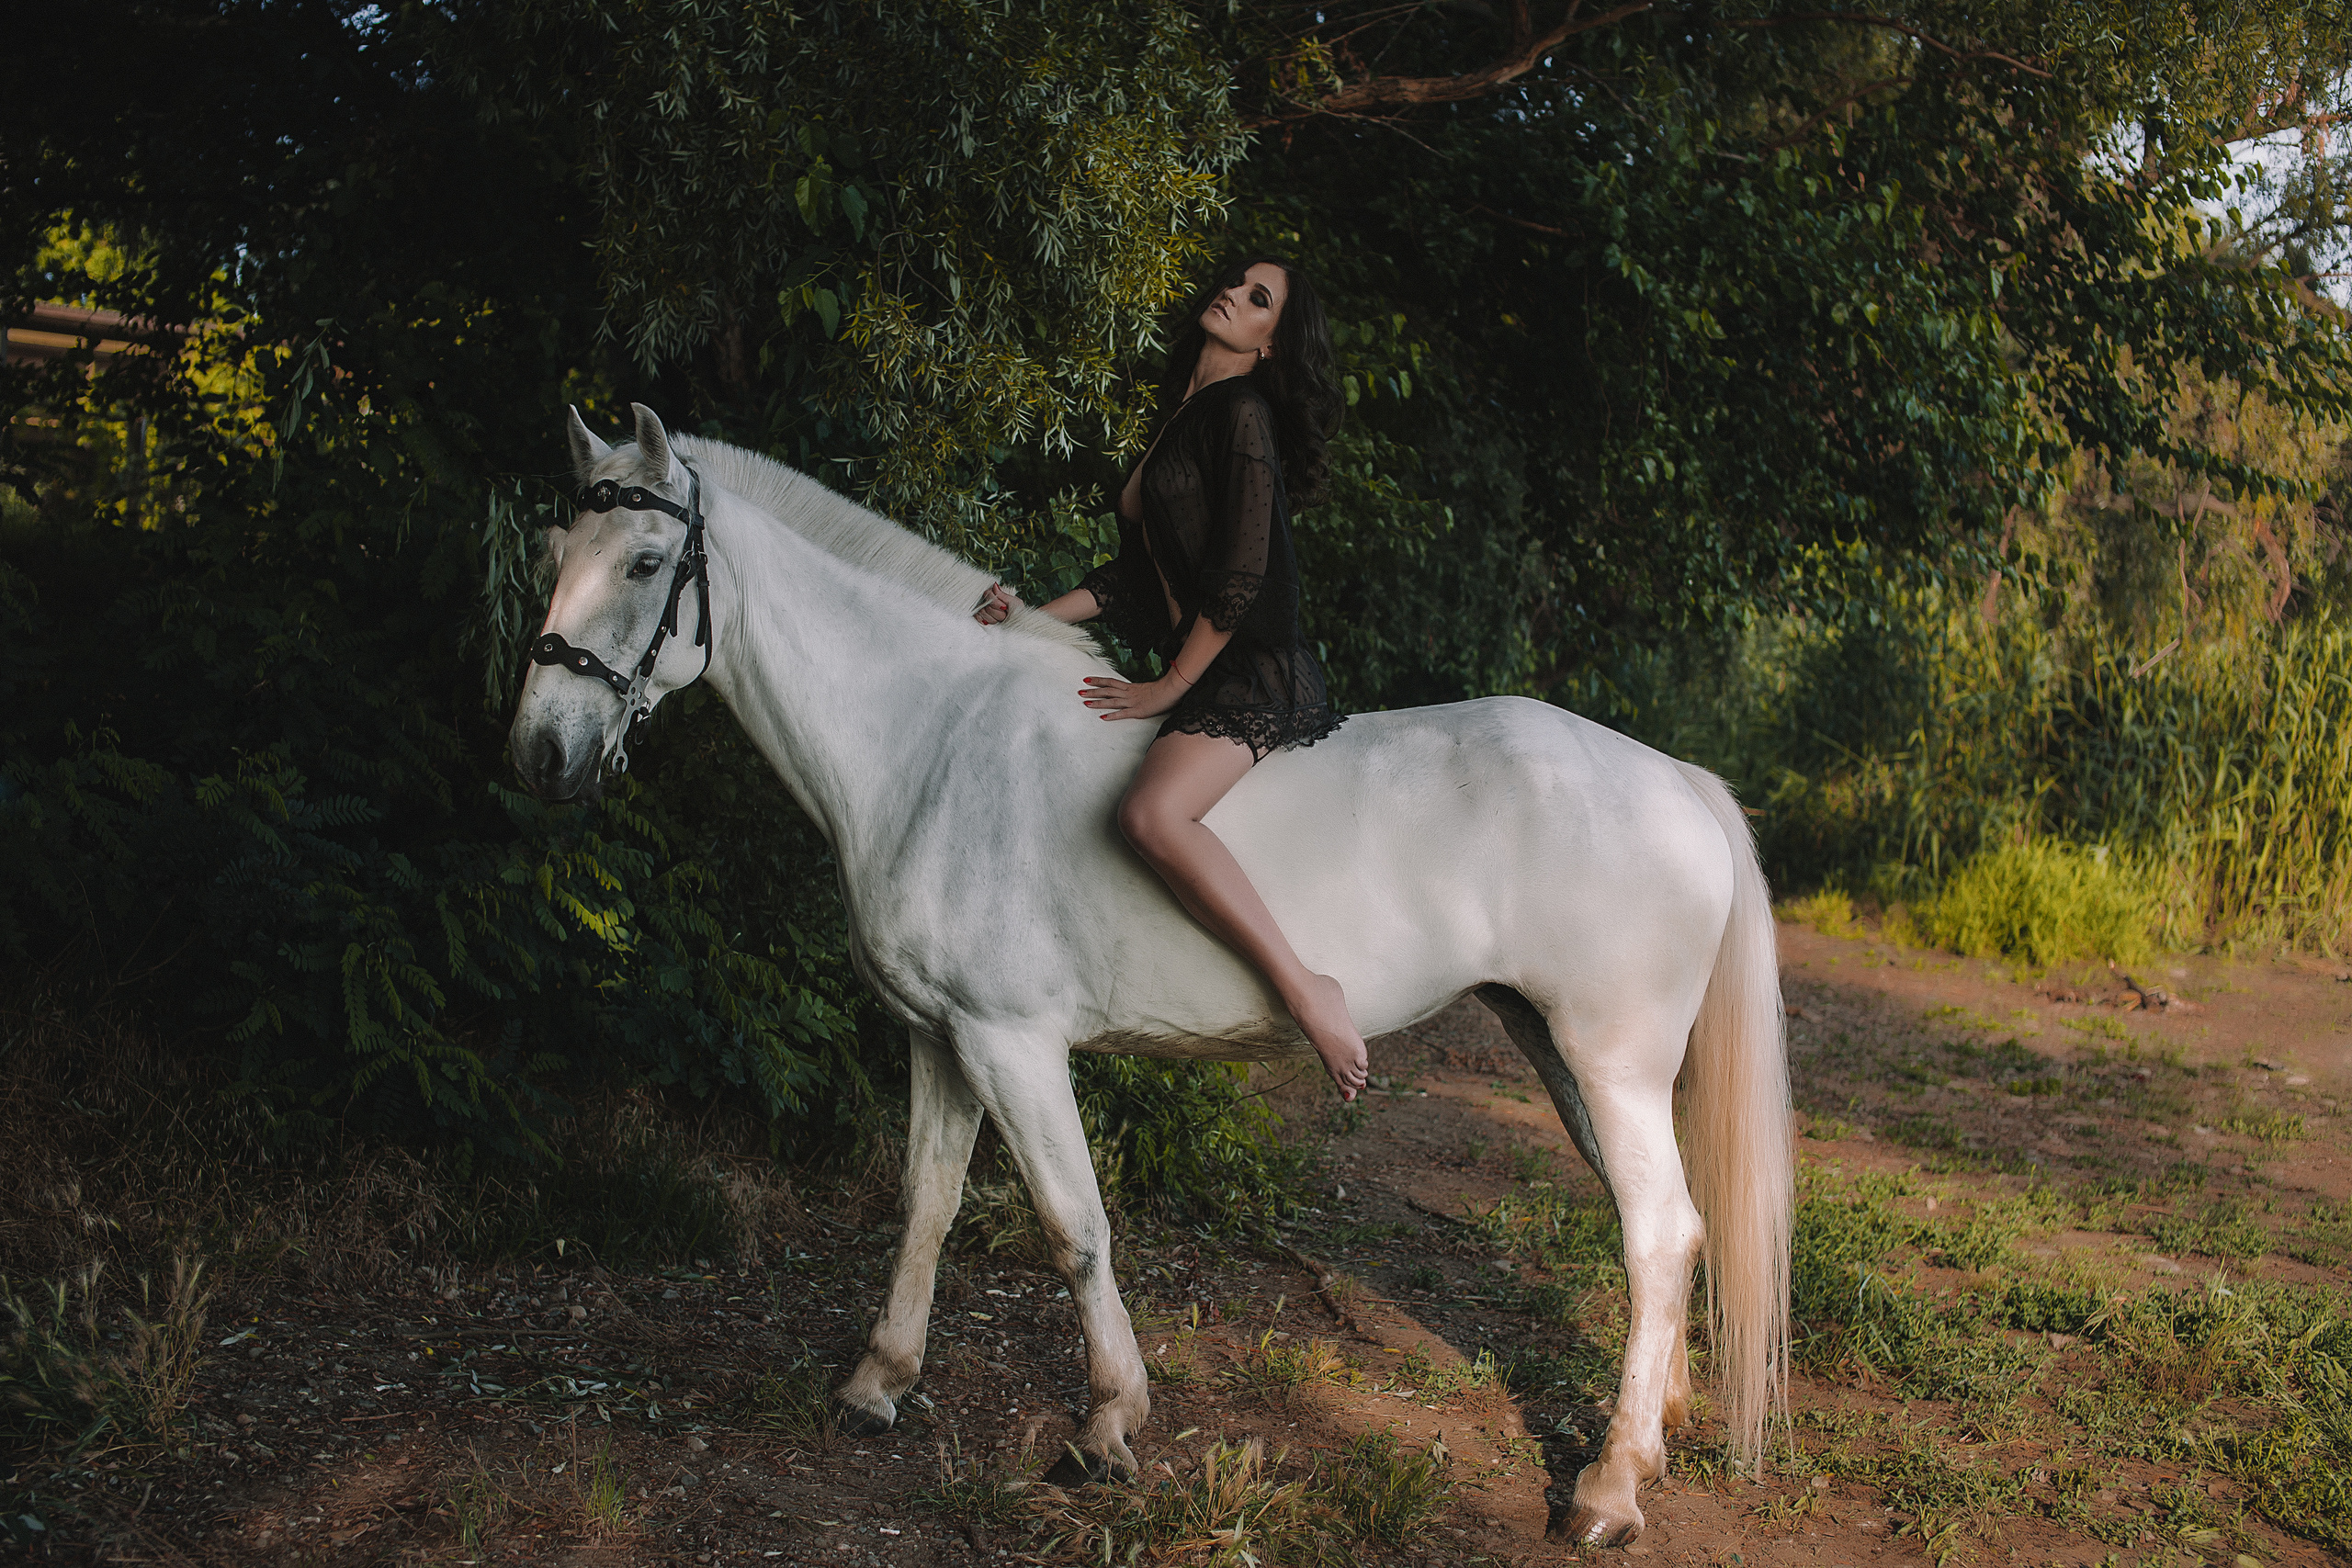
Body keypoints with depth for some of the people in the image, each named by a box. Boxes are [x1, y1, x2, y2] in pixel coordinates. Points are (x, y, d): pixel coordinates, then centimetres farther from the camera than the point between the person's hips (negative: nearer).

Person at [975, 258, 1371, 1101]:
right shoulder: (1183, 421, 20)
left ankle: (1308, 992, -28)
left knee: (1152, 813, -34)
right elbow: (1138, 568, 21)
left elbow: (1241, 576, -15)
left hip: (1255, 673, -10)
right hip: (1200, 679, 10)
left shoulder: (1243, 414, -8)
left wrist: (1169, 686, -12)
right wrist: (1035, 616, 11)